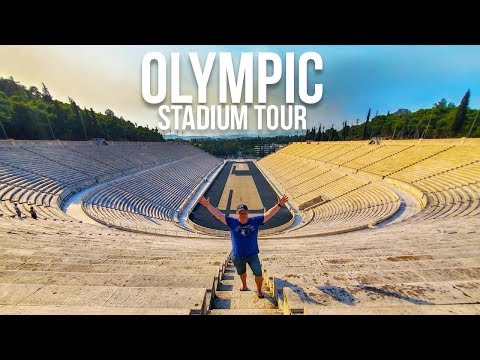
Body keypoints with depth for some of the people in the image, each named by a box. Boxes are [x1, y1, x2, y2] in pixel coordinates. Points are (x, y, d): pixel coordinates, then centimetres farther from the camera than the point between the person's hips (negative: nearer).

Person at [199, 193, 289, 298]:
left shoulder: (255, 221, -12)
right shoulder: (232, 222, -14)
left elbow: (268, 214, -15)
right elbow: (218, 214, -18)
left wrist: (279, 205, -23)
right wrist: (208, 205, -26)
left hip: (252, 255, -1)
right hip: (237, 256, 1)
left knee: (258, 274, 3)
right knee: (241, 273, 25)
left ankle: (259, 290, 35)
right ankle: (244, 285, 57)